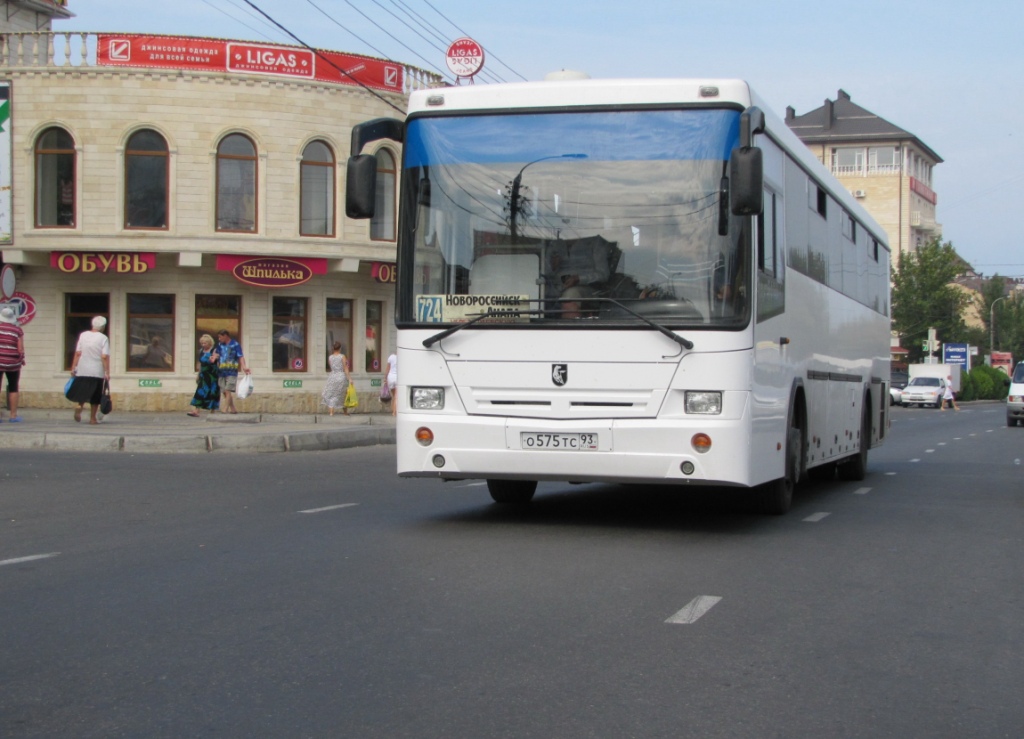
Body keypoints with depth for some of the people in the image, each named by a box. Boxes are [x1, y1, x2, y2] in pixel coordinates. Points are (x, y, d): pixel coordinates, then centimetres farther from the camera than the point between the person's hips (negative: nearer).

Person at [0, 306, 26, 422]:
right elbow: (20, 349, -7)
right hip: (13, 363, 0)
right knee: (13, 389, 11)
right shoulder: (18, 330, -4)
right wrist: (22, 360, 11)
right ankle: (13, 415, 10)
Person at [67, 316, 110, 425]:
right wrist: (107, 373, -11)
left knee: (82, 391, 15)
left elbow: (77, 353, 0)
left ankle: (79, 407, -13)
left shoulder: (83, 335, 1)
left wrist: (73, 367, 7)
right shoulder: (103, 338, -9)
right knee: (95, 397, 9)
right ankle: (92, 418, 12)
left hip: (82, 371, 3)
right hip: (97, 372, -3)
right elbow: (105, 357, -14)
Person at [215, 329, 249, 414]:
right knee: (224, 392, 8)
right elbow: (217, 353, 6)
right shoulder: (220, 345, 13)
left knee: (228, 391, -13)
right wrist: (213, 358, -18)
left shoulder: (235, 345, -5)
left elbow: (240, 357, -12)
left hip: (231, 372, -7)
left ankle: (225, 410, -13)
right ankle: (232, 409, 16)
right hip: (221, 372, 7)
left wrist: (244, 367, -26)